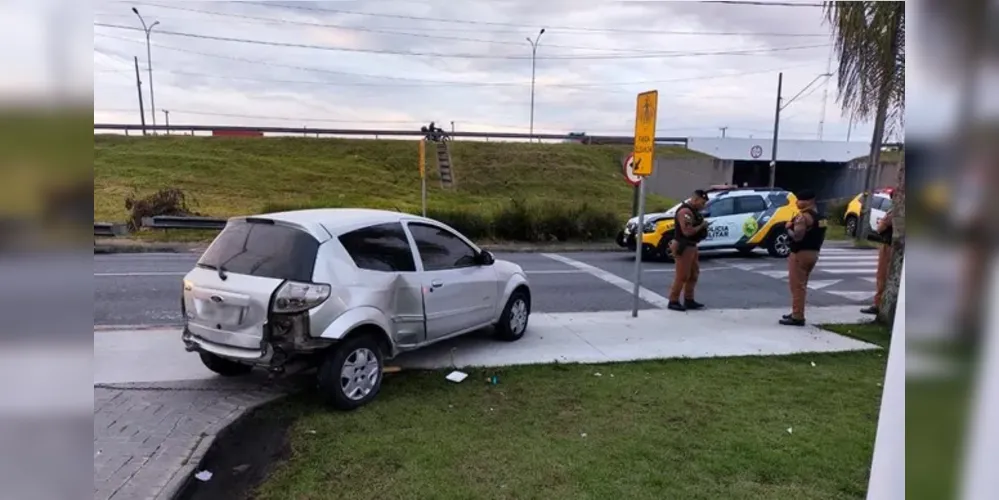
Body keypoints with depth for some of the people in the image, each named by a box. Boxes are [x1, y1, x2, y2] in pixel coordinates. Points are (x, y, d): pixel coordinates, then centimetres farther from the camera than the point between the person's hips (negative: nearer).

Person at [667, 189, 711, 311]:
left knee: (693, 274, 15)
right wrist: (702, 226, -16)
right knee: (682, 276, -6)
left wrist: (702, 225, 3)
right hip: (683, 247, -11)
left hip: (691, 246, 11)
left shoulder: (693, 210, 14)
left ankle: (689, 300, 22)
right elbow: (687, 231, -28)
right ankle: (673, 301, 1)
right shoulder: (685, 211, -19)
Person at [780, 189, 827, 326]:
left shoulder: (803, 216, -18)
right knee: (801, 286, 17)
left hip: (800, 254, -10)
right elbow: (821, 236, 19)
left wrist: (788, 228, -11)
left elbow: (797, 236, -26)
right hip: (813, 253, 10)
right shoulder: (819, 216, 14)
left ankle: (797, 317, -5)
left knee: (796, 286, -6)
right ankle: (797, 314, 23)